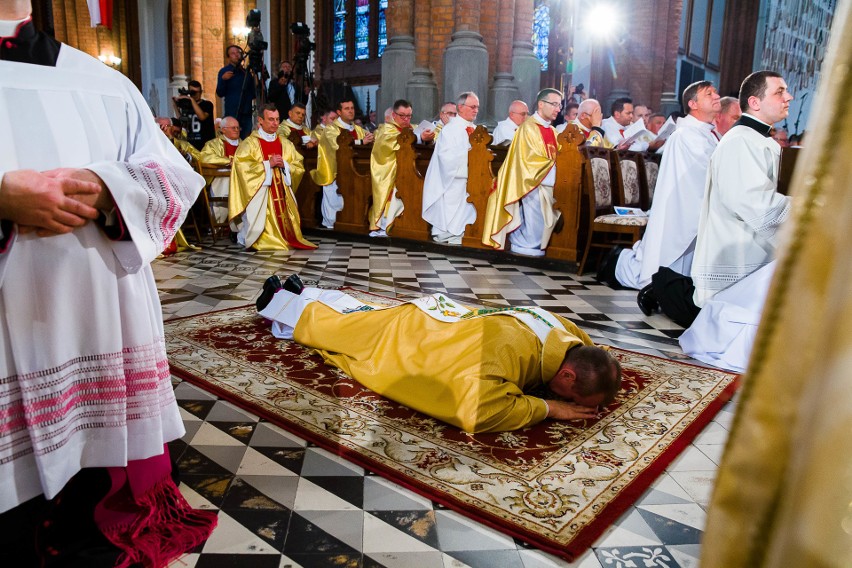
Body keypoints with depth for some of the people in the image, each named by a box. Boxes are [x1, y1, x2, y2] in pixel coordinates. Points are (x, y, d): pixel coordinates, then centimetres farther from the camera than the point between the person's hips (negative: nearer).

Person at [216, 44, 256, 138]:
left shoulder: (247, 71, 13)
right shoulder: (224, 71, 1)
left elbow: (252, 93, 21)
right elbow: (220, 93, -5)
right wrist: (223, 79, -20)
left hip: (247, 113, 4)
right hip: (232, 113, -4)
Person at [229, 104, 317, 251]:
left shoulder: (286, 144, 15)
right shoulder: (250, 143, 0)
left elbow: (299, 168, 10)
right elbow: (242, 166, -13)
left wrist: (284, 165, -10)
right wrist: (267, 164, -15)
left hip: (283, 193, 4)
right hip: (260, 193, -4)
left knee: (285, 222, -5)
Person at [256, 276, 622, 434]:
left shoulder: (568, 335, -20)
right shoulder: (509, 346, -45)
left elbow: (596, 351, 4)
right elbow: (476, 411, -53)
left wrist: (602, 382, -18)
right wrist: (550, 408, -43)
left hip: (445, 316, 6)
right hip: (408, 335, -6)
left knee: (355, 311, 30)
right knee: (334, 324, 21)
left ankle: (303, 293, 54)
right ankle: (278, 302, 46)